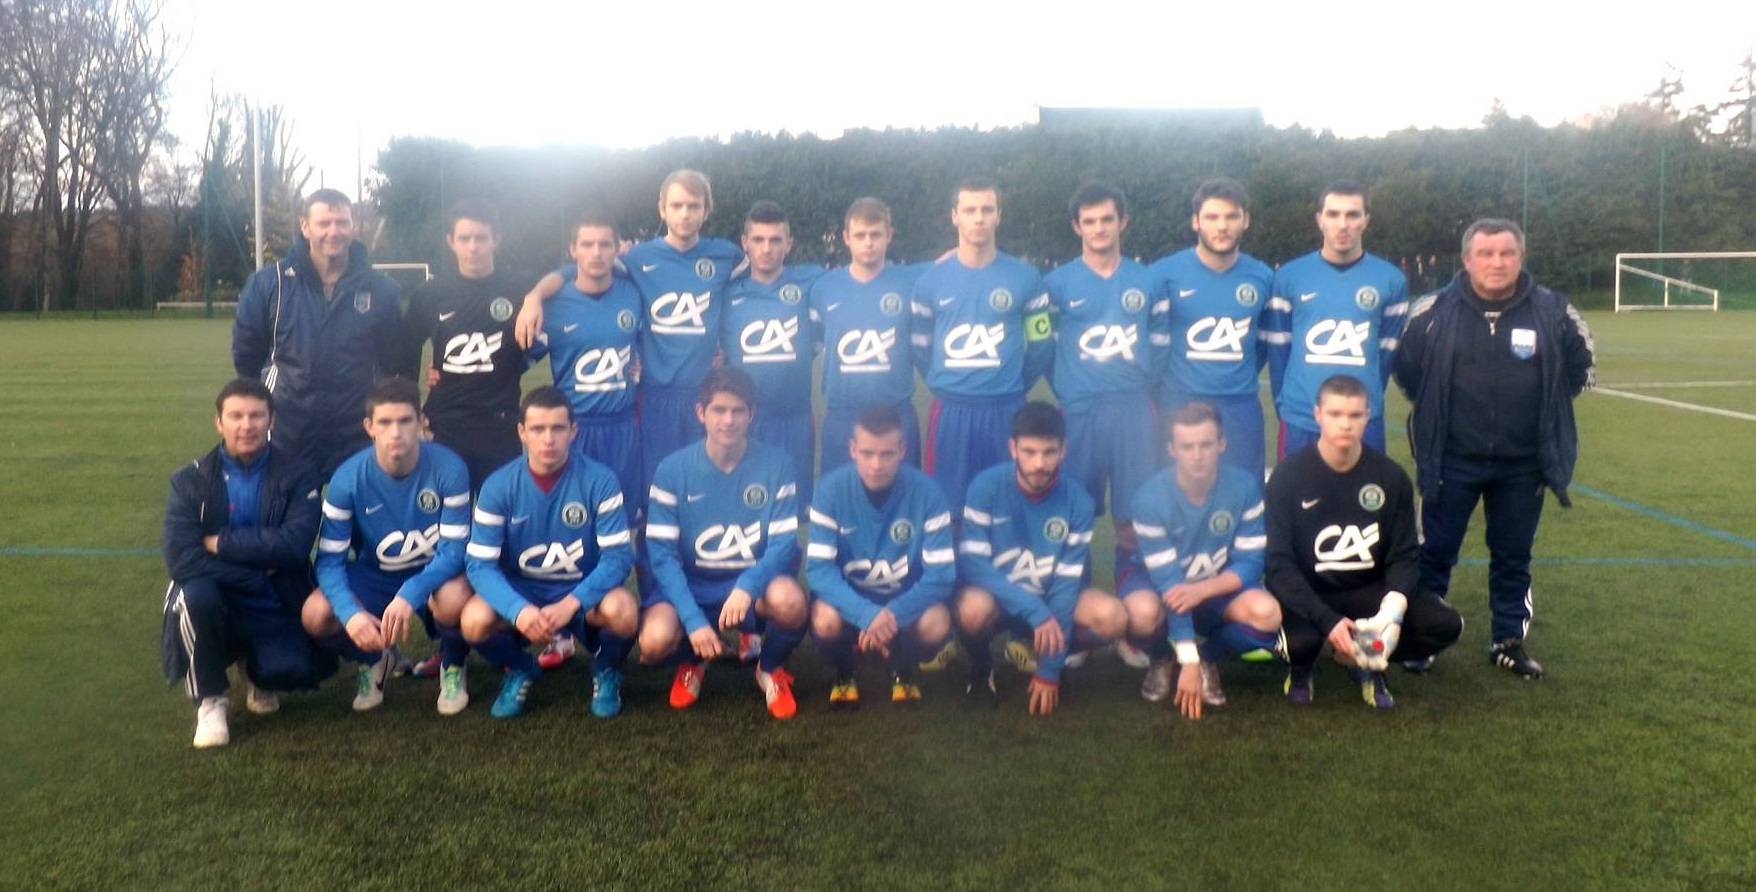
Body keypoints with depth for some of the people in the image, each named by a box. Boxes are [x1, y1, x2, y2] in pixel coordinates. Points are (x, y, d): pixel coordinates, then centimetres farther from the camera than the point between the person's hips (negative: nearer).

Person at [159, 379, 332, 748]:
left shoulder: (295, 478, -5)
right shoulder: (190, 480, -4)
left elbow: (294, 545, -21)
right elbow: (180, 558, -17)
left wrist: (219, 543, -18)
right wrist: (258, 577, -18)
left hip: (276, 609, 0)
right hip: (216, 603, 1)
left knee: (291, 671, -28)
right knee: (196, 595, -34)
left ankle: (259, 675, 15)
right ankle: (210, 700, -7)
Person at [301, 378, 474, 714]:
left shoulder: (449, 468, -23)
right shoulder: (347, 479, -18)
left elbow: (454, 549, -21)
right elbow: (330, 560, -15)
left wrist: (410, 594, -39)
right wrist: (351, 612, -35)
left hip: (434, 574, -2)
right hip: (374, 576, 2)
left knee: (454, 599, -37)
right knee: (316, 615, -26)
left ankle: (452, 665, 0)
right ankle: (372, 659, 10)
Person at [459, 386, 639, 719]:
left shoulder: (599, 480, -15)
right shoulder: (498, 486, -11)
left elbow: (618, 555, -17)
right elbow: (479, 563, -14)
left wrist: (570, 603, -31)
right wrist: (518, 609, -33)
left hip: (583, 594, -1)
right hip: (521, 592, 1)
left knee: (621, 610, -34)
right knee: (475, 620, -29)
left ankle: (606, 671, 3)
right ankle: (519, 671, 7)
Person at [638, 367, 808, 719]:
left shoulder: (775, 464, -8)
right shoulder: (673, 469, -8)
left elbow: (784, 542, -10)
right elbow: (662, 554, -10)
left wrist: (747, 586, -31)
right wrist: (694, 619, -23)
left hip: (752, 584, 0)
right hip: (691, 586, 0)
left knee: (788, 599, -34)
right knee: (655, 641, -30)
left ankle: (771, 668, 3)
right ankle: (690, 663, 11)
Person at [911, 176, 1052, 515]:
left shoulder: (1025, 278, 3)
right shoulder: (931, 280, 5)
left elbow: (1041, 345, 8)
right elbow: (920, 347, 12)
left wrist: (1013, 386, 10)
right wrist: (946, 385, 11)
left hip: (1006, 411, 0)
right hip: (949, 412, 1)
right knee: (947, 506, 5)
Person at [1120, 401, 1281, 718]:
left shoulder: (1244, 486, -19)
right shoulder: (1151, 498, -26)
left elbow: (1250, 563, -14)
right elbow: (1167, 580, -26)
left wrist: (1203, 589, -35)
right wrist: (1187, 662, -29)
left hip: (1218, 588, 2)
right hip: (1158, 583, -2)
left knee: (1266, 613, -30)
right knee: (1143, 613, -37)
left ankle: (1210, 658, 3)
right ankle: (1161, 659, 1)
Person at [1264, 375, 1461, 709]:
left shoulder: (1391, 477, -4)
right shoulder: (1288, 476, -13)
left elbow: (1405, 555, -1)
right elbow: (1279, 564, -16)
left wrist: (1392, 611, -22)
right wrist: (1327, 620, -29)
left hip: (1370, 590, 4)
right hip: (1307, 592, -3)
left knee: (1446, 626, -18)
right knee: (1299, 640, -35)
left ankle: (1367, 660, 8)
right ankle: (1301, 666, 4)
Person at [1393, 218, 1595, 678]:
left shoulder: (1553, 312, -4)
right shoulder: (1434, 312, -7)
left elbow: (1581, 365, 12)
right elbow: (1405, 367, 7)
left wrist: (1543, 408, 9)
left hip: (1523, 464, 2)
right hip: (1452, 461, -1)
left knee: (1513, 556, 12)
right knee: (1437, 551, 6)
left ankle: (1510, 641, 25)